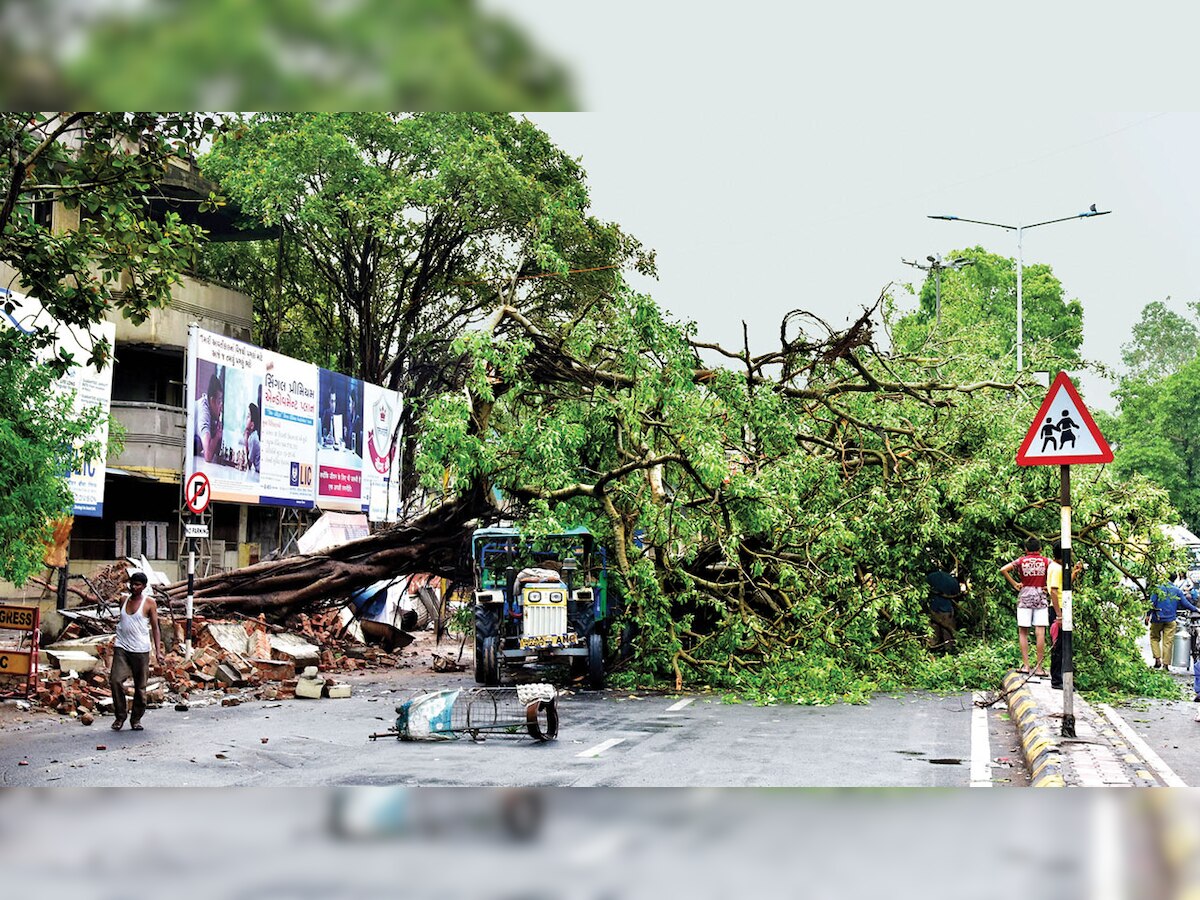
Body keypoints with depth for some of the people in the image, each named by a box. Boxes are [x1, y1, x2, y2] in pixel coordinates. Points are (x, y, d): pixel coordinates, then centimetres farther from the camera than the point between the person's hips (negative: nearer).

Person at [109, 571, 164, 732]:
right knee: (115, 680, -13)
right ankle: (119, 716, -1)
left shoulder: (149, 603, 0)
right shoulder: (124, 601, 12)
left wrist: (158, 651, -8)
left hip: (140, 650, -3)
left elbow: (155, 627, 0)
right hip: (121, 648, 3)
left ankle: (136, 719, 17)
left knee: (140, 686, 3)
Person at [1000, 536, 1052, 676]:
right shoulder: (1045, 561, 2)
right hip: (1041, 598, 0)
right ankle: (1039, 667, -2)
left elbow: (1003, 570, -10)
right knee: (1040, 633, -1)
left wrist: (1014, 584, -3)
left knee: (1023, 633, 6)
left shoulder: (1021, 561, 2)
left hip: (1024, 597, 0)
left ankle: (1026, 665, 2)